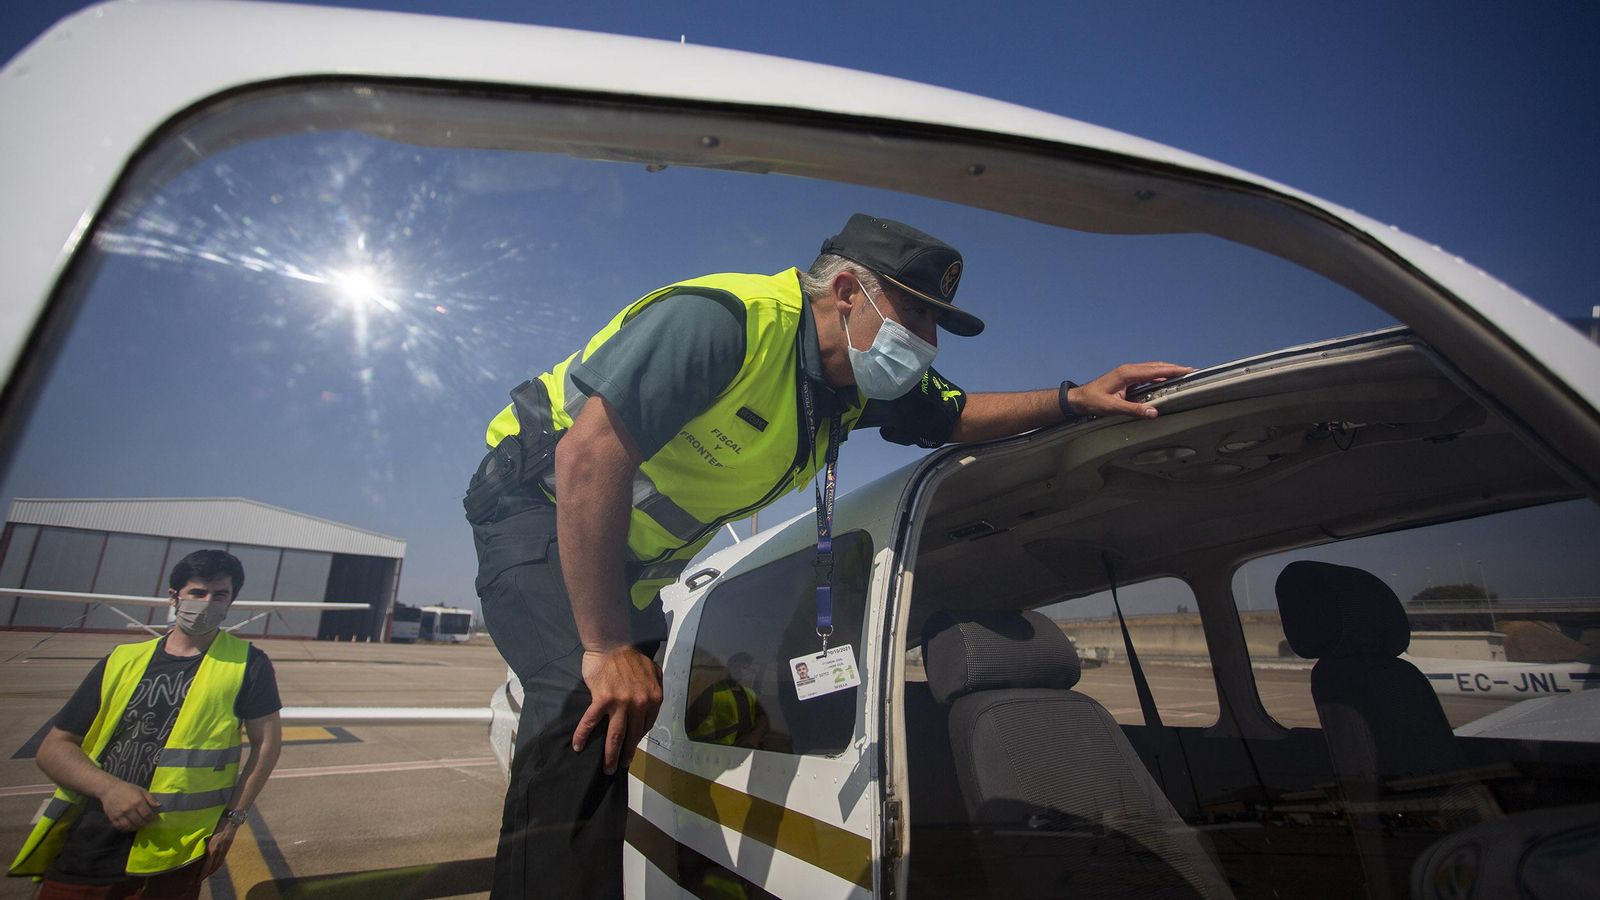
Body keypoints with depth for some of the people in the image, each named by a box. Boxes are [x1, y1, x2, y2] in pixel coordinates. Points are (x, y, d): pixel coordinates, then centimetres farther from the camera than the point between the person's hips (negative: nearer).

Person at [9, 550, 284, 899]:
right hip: (84, 850, 3)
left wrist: (232, 818, -5)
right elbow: (54, 747, 7)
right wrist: (108, 787, -11)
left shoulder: (247, 663, -4)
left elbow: (267, 741, -1)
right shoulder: (122, 661, 5)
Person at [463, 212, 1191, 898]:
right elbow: (589, 455, -36)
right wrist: (609, 648, -33)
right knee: (594, 704, -28)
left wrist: (1075, 399, -5)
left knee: (646, 712, 9)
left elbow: (955, 416, 11)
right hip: (541, 500, -7)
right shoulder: (725, 320, -31)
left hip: (629, 559, 8)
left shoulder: (860, 386, -3)